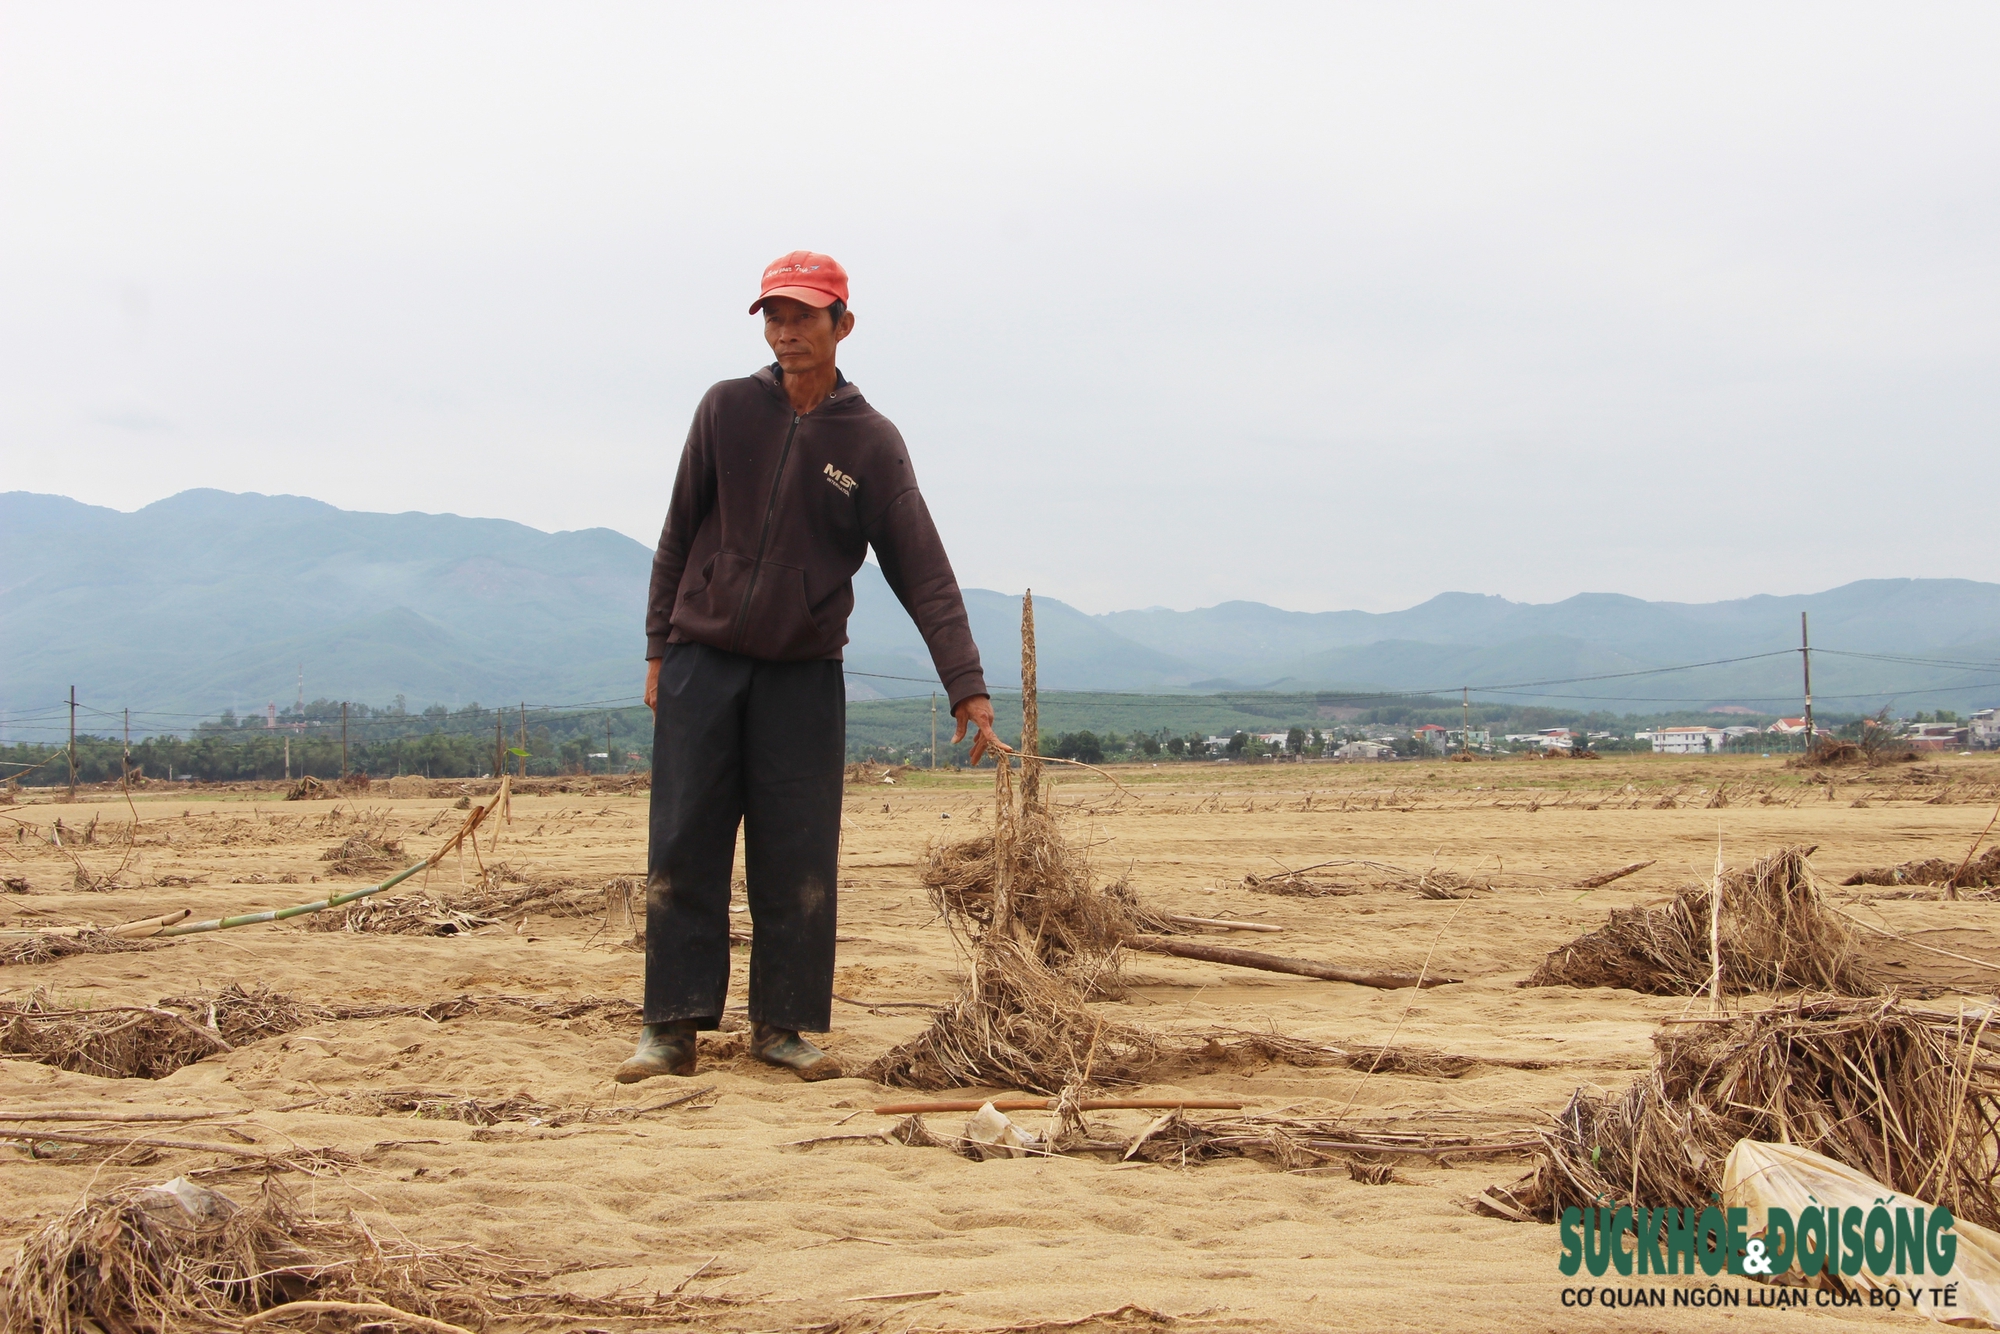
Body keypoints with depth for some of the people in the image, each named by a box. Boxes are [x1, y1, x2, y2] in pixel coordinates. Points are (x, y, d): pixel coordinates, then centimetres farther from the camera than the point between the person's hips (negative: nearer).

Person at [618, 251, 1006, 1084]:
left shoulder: (871, 443, 0)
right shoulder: (726, 409, 4)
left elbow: (924, 572, -4)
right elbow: (680, 535, 9)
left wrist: (966, 687, -12)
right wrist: (659, 649, 5)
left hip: (804, 677, 0)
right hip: (701, 665, 1)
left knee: (798, 862, 0)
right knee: (682, 851, -1)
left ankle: (782, 1024, 12)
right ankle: (672, 1025, 5)